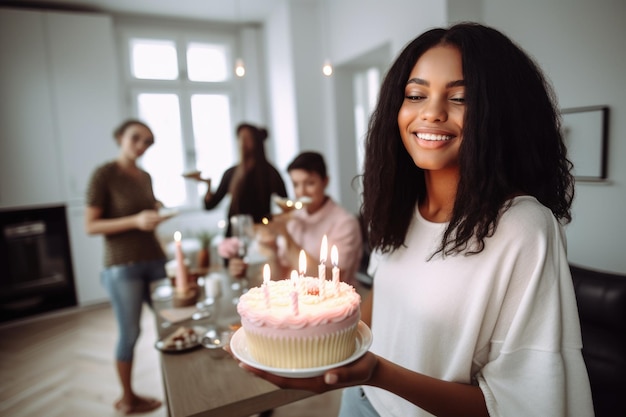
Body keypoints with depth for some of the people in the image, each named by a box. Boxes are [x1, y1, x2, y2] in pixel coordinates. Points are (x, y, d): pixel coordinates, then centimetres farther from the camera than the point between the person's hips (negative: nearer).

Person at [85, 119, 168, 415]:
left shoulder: (145, 176, 10)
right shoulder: (104, 174, -8)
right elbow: (90, 226, -12)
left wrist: (155, 215, 4)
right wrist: (135, 221, -22)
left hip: (154, 259, 6)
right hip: (122, 266, -6)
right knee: (130, 333, 5)